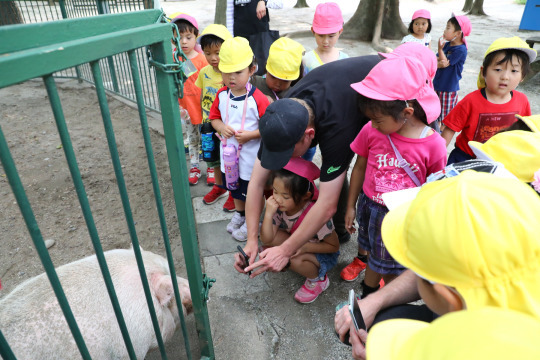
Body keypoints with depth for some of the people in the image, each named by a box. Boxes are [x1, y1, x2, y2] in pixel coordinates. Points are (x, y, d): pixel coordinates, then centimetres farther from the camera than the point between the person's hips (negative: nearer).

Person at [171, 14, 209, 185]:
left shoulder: (202, 59, -12)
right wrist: (176, 105, -6)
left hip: (203, 109, -3)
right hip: (186, 109, 4)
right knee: (192, 140, 18)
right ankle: (194, 167, 34)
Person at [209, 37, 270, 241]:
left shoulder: (258, 98, -20)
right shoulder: (221, 95, -3)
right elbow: (214, 117, 8)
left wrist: (250, 135, -26)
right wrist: (221, 127, -13)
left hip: (251, 154, -6)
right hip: (229, 151, 6)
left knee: (252, 190, 11)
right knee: (234, 187, 25)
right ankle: (239, 213, 50)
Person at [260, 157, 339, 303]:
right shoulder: (278, 206, -22)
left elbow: (334, 246, -19)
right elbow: (266, 239, -23)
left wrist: (305, 247, -31)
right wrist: (269, 213, -37)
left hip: (322, 253, -4)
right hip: (296, 242, 5)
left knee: (296, 260, -34)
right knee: (274, 236, -23)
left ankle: (318, 280, -2)